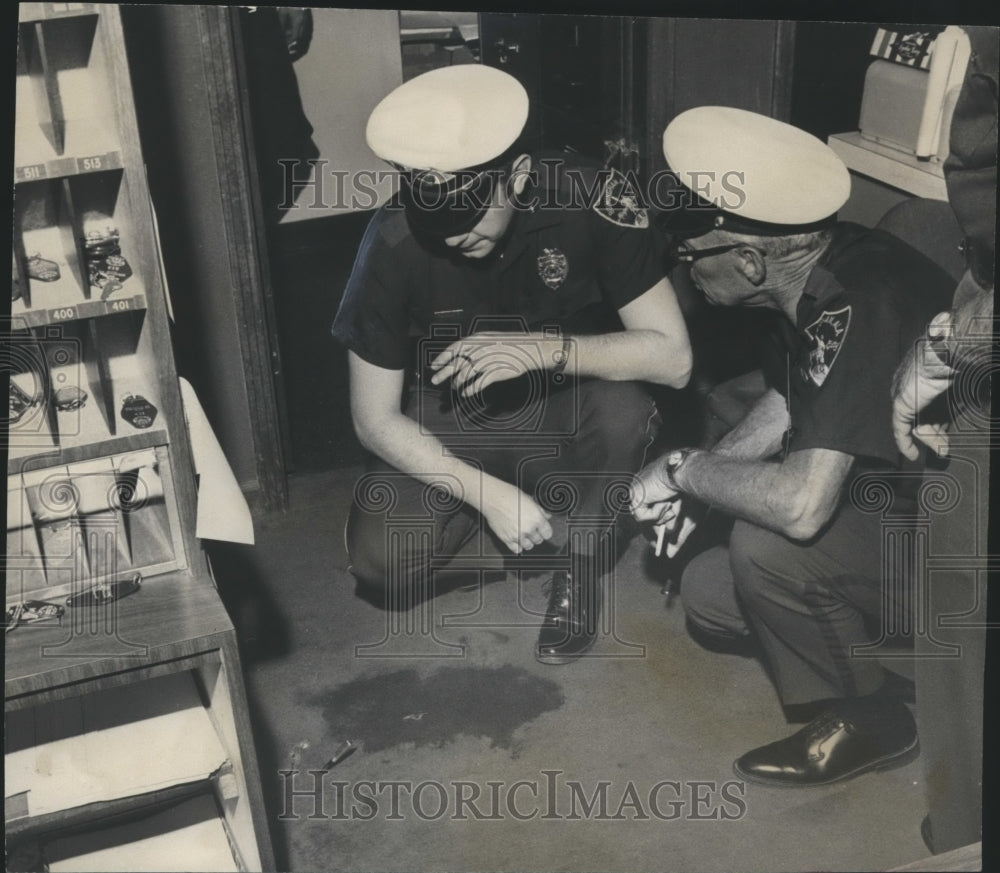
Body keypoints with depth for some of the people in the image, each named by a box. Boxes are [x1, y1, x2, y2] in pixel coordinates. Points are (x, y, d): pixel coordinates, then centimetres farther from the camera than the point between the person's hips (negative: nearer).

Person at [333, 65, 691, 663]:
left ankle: (581, 565, -4)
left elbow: (673, 358, -23)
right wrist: (488, 492, -25)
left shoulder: (592, 203, -24)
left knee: (623, 407, -33)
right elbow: (376, 418, -15)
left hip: (558, 415, 0)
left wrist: (547, 349, -37)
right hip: (445, 431, 1)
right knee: (381, 572, -20)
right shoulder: (396, 241, -23)